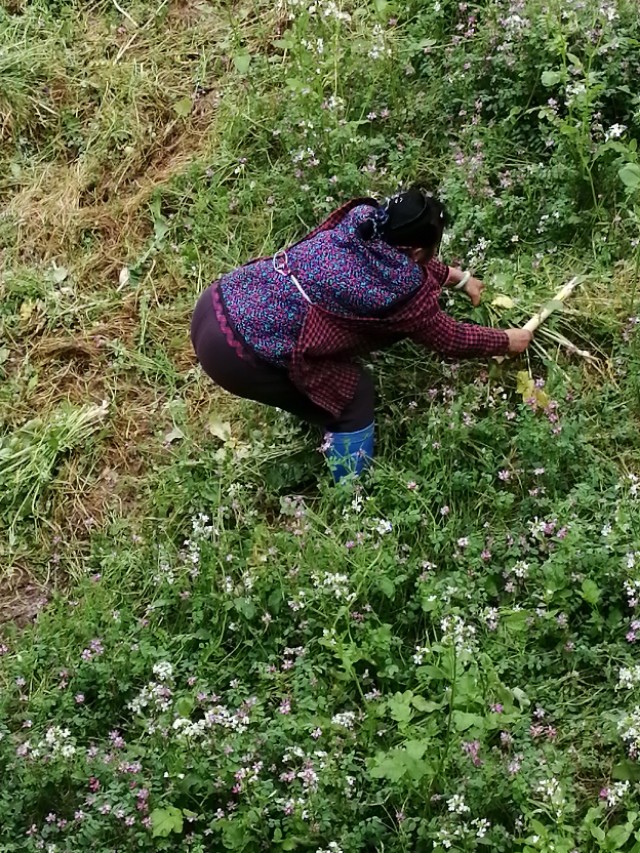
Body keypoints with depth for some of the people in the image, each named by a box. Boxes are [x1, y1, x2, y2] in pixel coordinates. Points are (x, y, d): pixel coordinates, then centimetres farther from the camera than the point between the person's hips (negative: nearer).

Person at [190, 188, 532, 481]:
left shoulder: (362, 220, 7)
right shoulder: (400, 289, -11)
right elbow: (449, 338, 5)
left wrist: (459, 277, 38)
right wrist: (507, 341, 20)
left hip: (216, 304, 8)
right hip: (235, 353, -8)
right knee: (354, 395, 7)